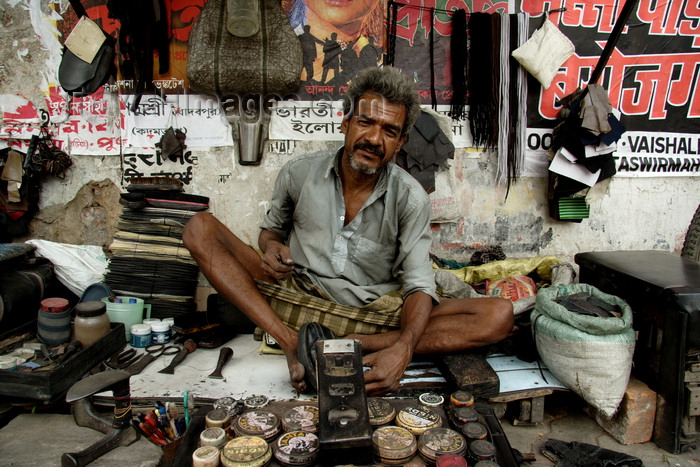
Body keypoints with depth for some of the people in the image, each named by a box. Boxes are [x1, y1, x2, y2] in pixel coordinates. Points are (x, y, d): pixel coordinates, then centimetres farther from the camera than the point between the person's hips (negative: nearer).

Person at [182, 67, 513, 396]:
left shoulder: (410, 199, -7)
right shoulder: (299, 173, -2)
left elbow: (418, 284, -11)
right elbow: (272, 228, 16)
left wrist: (402, 350, -32)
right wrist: (272, 247, -12)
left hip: (373, 314, -1)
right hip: (298, 299, 1)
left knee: (500, 315, -20)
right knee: (200, 228, -15)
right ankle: (291, 343, -25)